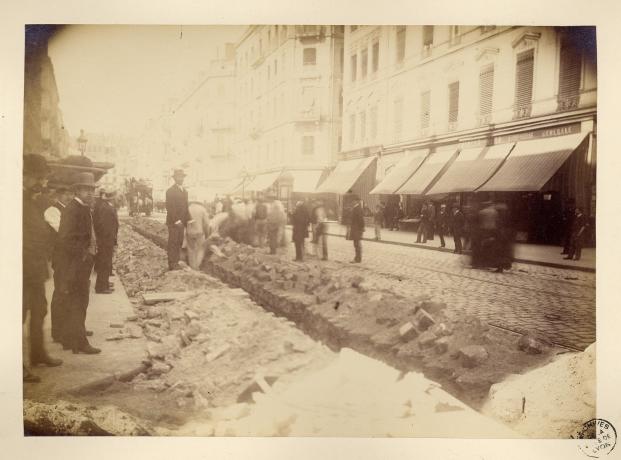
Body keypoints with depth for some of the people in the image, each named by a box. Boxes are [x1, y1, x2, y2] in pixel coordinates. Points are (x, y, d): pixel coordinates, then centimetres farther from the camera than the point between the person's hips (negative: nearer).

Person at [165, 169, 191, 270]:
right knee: (173, 243, -3)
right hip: (173, 222, -7)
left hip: (181, 222, 7)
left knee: (179, 243, 9)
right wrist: (176, 220, -18)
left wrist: (188, 219, 9)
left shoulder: (185, 191, 16)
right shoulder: (170, 191, -9)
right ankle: (172, 265, 2)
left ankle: (176, 262, 16)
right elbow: (170, 208, -15)